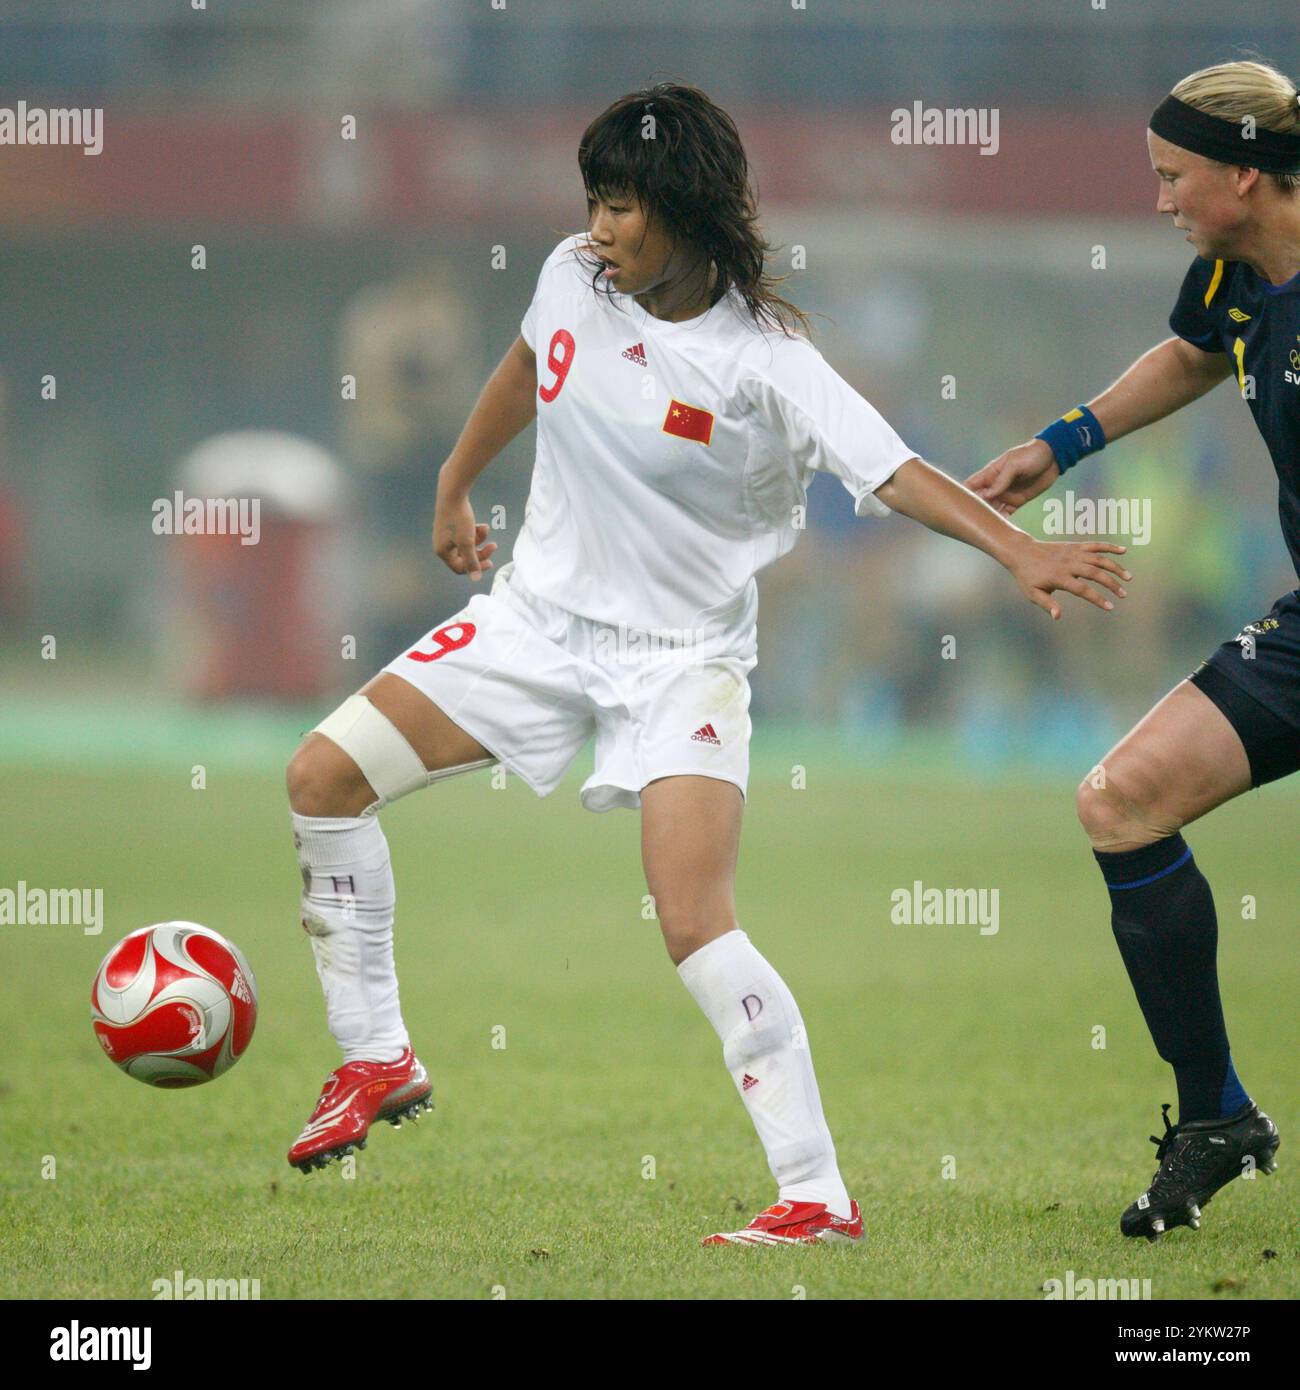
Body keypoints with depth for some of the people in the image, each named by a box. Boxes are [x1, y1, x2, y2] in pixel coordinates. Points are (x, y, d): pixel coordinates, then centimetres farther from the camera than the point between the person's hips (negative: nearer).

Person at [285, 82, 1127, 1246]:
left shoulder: (759, 360, -20)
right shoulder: (575, 278, -5)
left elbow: (894, 473, -28)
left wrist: (1019, 550, -43)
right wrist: (455, 490, 31)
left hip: (681, 658, -6)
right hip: (540, 616, 6)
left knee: (697, 930, -20)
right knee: (324, 774, -2)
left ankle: (820, 1196, -14)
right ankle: (378, 1062, 13)